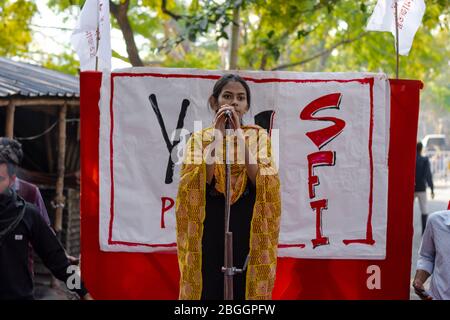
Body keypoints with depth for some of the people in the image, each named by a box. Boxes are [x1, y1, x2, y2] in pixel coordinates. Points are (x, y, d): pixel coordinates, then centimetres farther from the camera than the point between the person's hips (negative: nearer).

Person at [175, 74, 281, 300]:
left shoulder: (258, 136, 6)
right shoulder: (199, 138, 6)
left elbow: (264, 182, -10)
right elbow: (195, 184, -10)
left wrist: (240, 136, -14)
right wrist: (217, 136, -13)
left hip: (248, 226, 0)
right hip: (211, 225, 0)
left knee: (246, 288, 0)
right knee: (209, 287, -1)